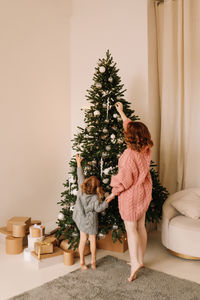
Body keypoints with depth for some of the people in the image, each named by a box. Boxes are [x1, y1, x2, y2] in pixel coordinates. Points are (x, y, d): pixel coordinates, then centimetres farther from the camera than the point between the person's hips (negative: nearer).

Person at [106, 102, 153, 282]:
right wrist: (122, 113, 23)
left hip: (131, 195, -8)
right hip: (144, 193, 8)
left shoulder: (130, 154, -25)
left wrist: (113, 193, -6)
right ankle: (140, 260, 28)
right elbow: (131, 126, 13)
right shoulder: (146, 149, -1)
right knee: (141, 227, 16)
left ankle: (135, 263, 1)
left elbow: (125, 179, -21)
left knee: (131, 229, 1)